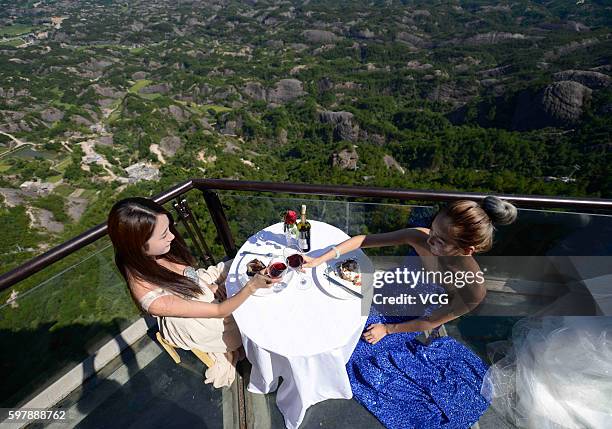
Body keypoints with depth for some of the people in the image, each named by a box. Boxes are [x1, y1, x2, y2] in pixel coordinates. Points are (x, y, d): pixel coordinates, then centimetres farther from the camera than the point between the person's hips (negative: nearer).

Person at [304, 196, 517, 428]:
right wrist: (321, 259, -31)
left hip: (417, 318, -2)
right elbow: (364, 240, -28)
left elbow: (431, 322, -18)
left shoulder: (475, 289, -35)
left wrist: (388, 329, -12)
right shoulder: (421, 237, -33)